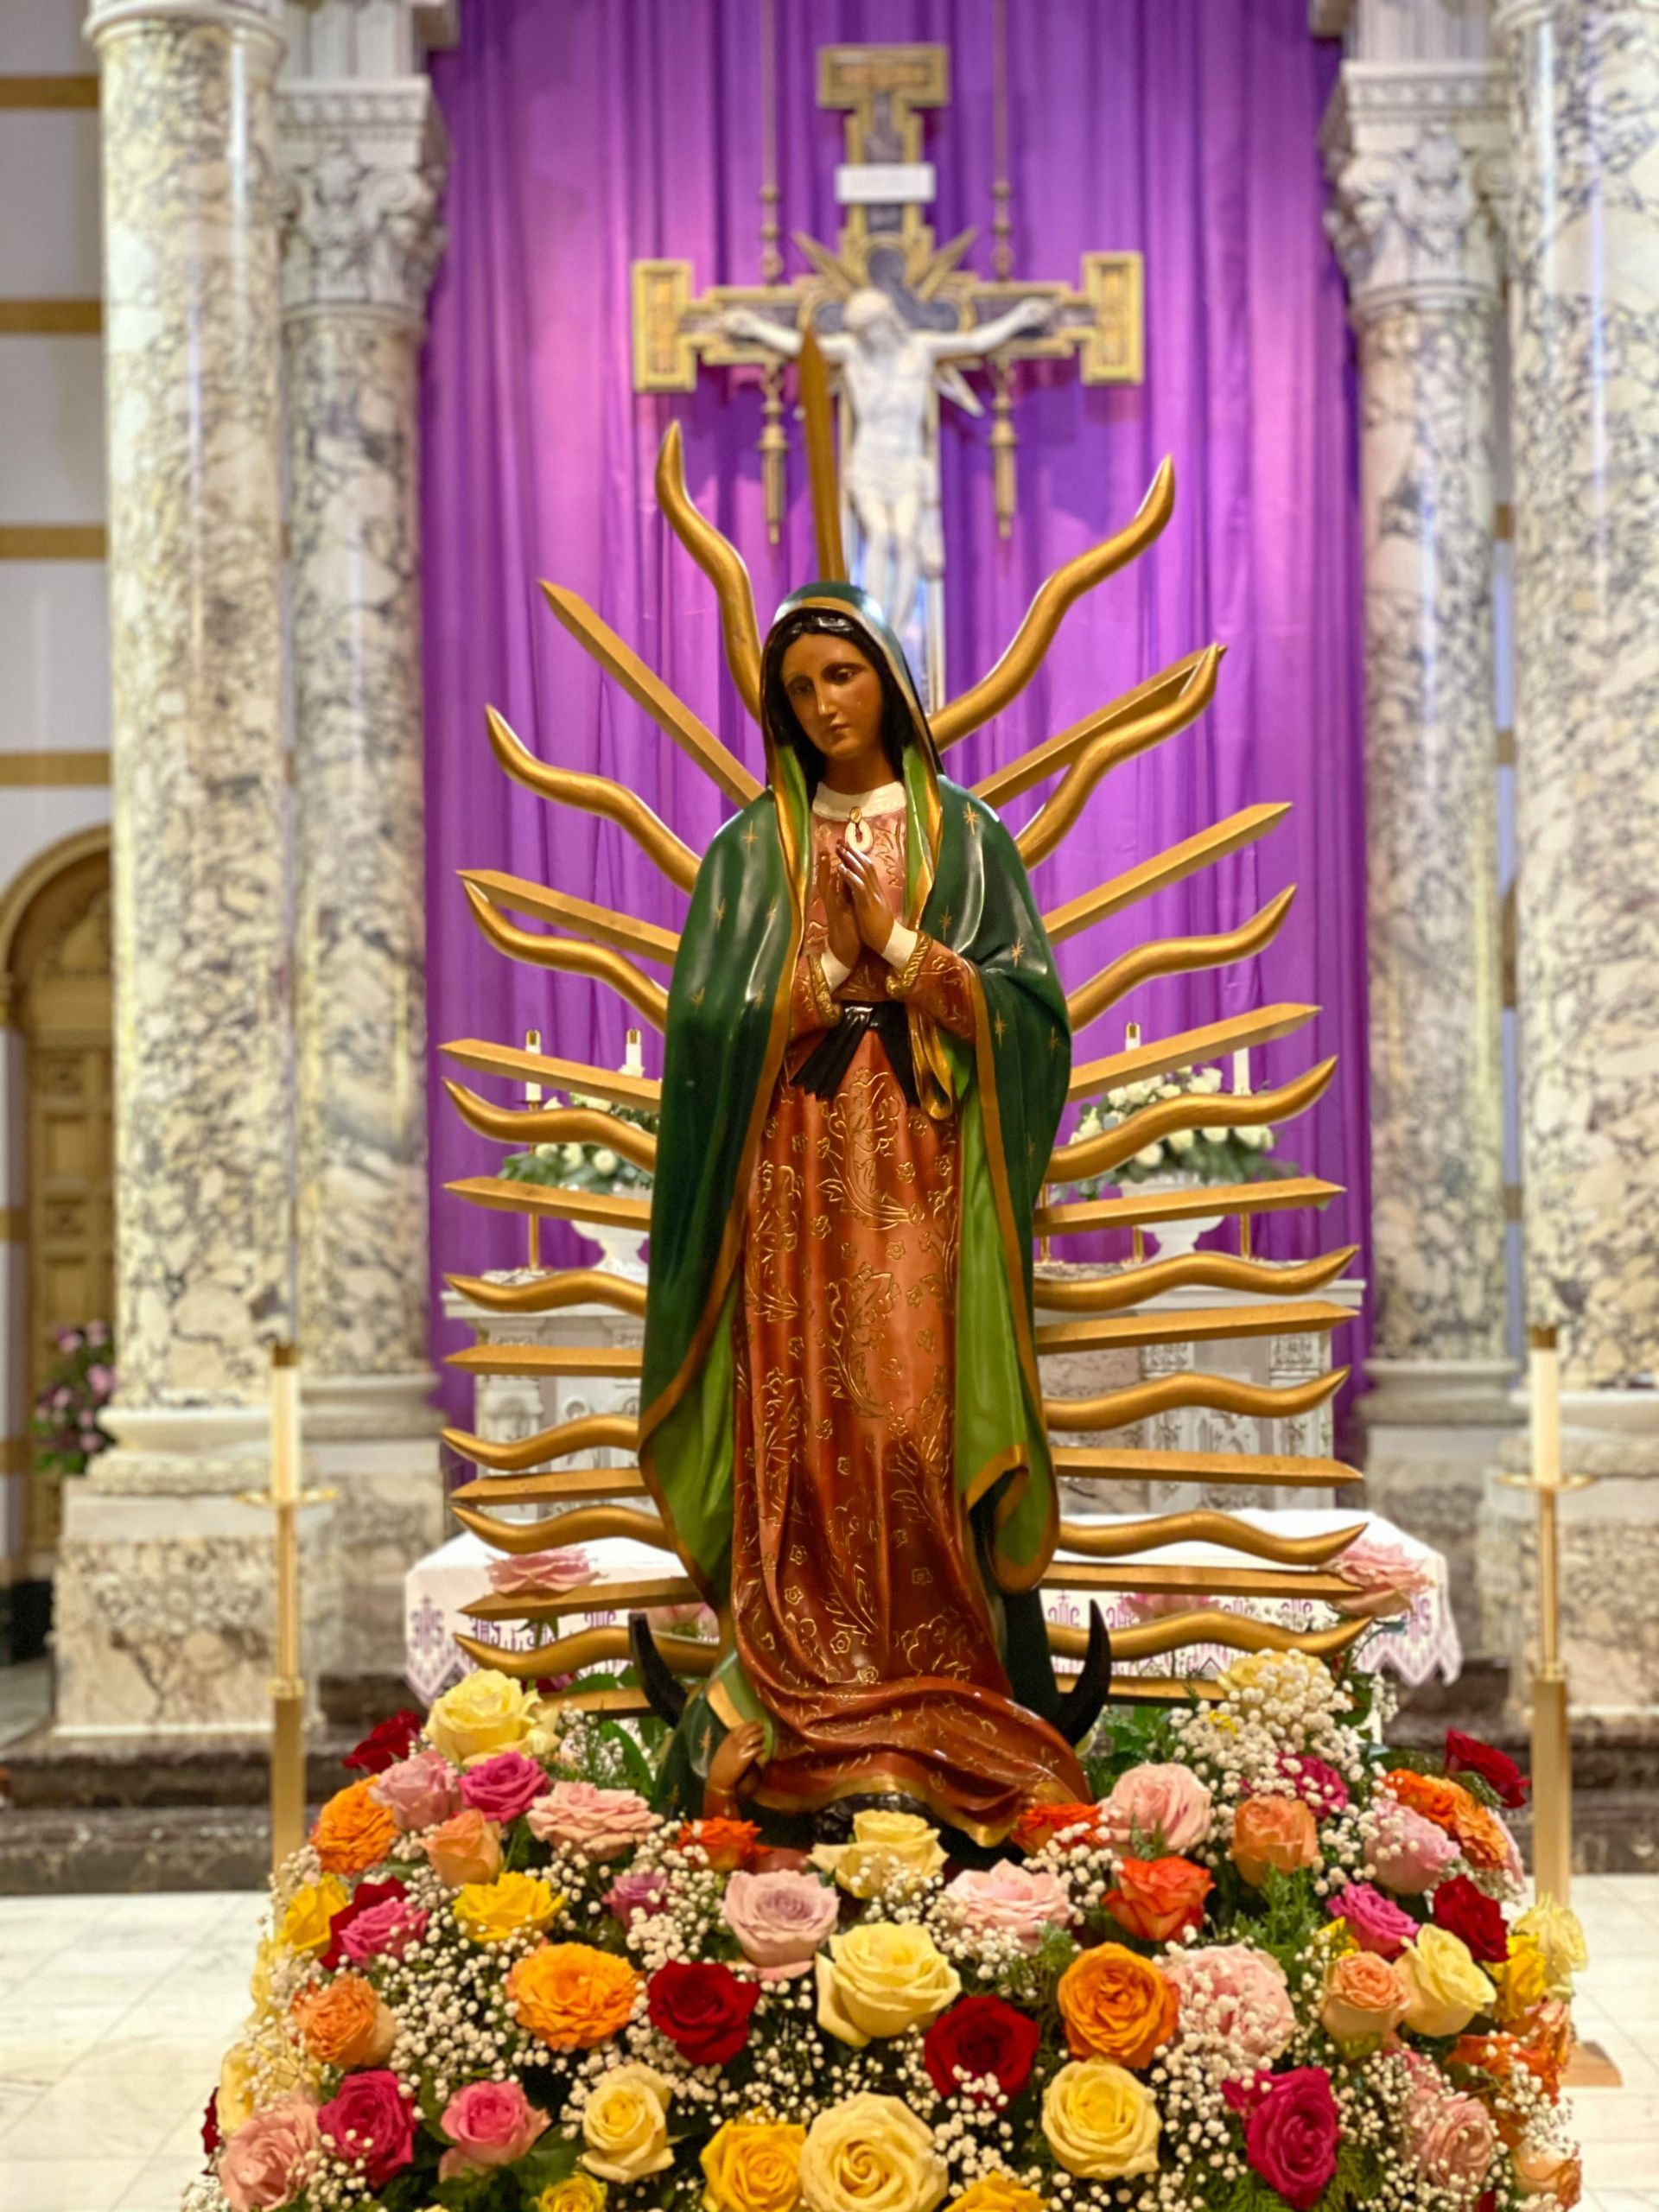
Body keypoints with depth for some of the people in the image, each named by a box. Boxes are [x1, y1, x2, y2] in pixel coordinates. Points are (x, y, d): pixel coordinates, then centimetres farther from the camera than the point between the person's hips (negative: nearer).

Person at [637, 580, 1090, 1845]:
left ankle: (944, 1721, -4)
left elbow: (1027, 1004, 0)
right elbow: (709, 1016, 2)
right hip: (793, 1178, 1)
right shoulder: (752, 850, 12)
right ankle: (796, 1728, -2)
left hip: (924, 1179, -1)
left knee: (921, 1430, -8)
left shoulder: (966, 838, 10)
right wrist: (830, 970, -8)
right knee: (801, 1432, -5)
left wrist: (895, 945, -9)